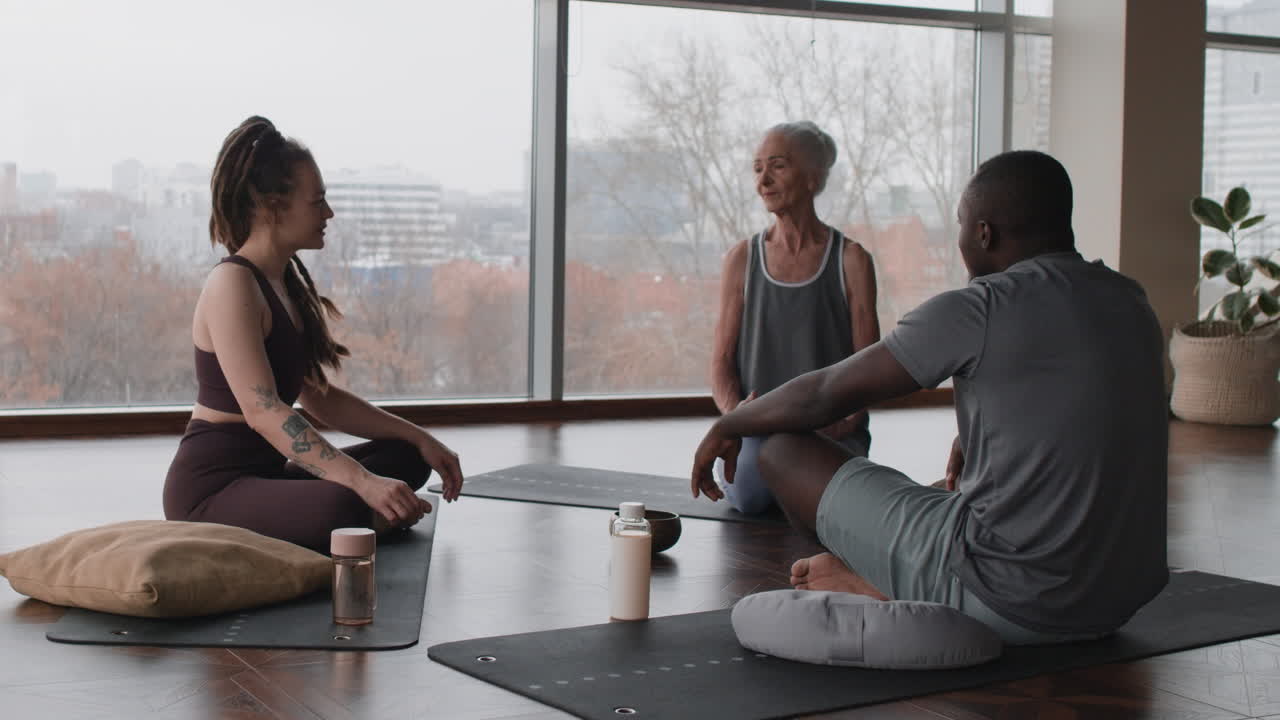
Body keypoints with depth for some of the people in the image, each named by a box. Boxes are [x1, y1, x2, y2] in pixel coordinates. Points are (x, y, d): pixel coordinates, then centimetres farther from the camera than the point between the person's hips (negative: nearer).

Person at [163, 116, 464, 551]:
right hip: (211, 487, -10)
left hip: (263, 473, 10)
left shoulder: (289, 282, 13)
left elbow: (318, 397, 17)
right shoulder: (233, 284, -16)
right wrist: (364, 482, -35)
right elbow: (262, 411, -27)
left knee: (405, 457, 15)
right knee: (343, 509, -37)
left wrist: (420, 438, 10)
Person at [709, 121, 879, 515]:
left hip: (833, 429, -1)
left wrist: (843, 420, -18)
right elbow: (721, 361, 7)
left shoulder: (851, 261, 2)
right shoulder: (741, 260, 8)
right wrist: (734, 411, -15)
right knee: (747, 493, -28)